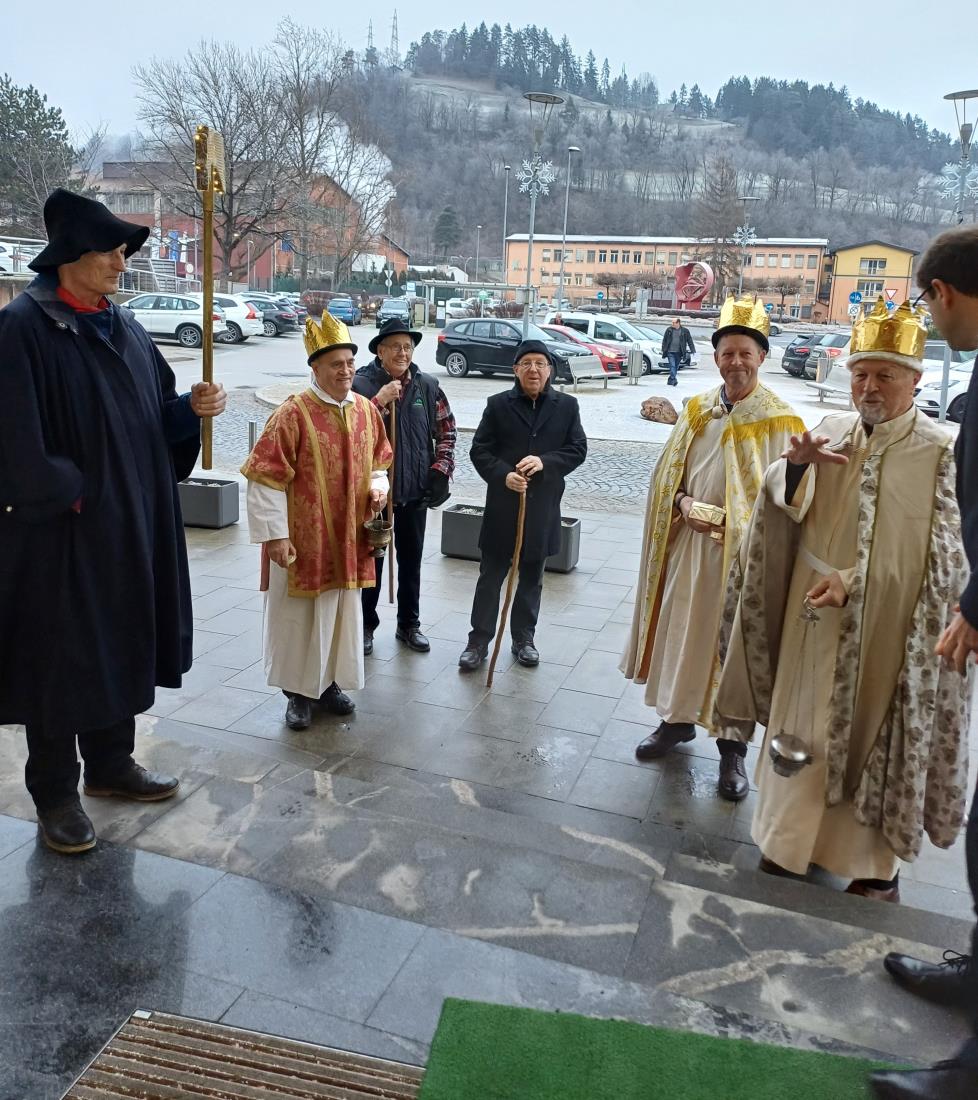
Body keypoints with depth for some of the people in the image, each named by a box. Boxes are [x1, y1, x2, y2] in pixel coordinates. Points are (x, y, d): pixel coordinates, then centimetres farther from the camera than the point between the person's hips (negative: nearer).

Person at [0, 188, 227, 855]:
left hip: (132, 524, 7)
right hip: (63, 531, -7)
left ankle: (111, 765, 33)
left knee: (124, 644, 16)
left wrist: (193, 408, -6)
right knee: (62, 656, 4)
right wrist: (68, 495, -17)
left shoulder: (126, 329, 11)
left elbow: (158, 417, 12)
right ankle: (55, 795, 19)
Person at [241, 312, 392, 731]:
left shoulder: (366, 410, 3)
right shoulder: (293, 414, -15)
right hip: (302, 539, -5)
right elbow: (265, 477, -15)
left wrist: (378, 487, -5)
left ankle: (330, 682, 34)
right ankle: (299, 692, 24)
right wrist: (274, 534, -17)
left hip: (348, 537, 5)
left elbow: (378, 462, 17)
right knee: (299, 616, 7)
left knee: (342, 612, 16)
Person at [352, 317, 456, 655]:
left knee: (411, 561, 14)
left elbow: (446, 430, 10)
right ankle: (366, 625, 24)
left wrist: (441, 469, 0)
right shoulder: (361, 383, -10)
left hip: (415, 491, 3)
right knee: (370, 560, 9)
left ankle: (408, 624, 29)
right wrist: (379, 401, -25)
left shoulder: (427, 386, 1)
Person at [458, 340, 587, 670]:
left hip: (543, 506, 2)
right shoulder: (498, 404, -1)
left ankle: (524, 638, 29)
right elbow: (479, 450, -2)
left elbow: (578, 449, 0)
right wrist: (503, 475, -19)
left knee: (532, 578, 14)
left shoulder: (567, 405, 3)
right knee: (490, 576, 5)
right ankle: (479, 640, 16)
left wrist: (545, 462, -17)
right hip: (503, 505, -1)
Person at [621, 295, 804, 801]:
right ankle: (677, 718, 32)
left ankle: (732, 747, 18)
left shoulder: (779, 421, -7)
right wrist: (684, 503, -11)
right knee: (681, 632, 13)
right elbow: (668, 471, 9)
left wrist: (733, 521, -19)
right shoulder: (696, 409, 5)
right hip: (688, 544, 4)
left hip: (743, 552, -4)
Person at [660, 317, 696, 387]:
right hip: (670, 352, -1)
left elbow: (689, 341, 5)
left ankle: (671, 380, 22)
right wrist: (664, 350, 5)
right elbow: (664, 340, 9)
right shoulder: (669, 330, 2)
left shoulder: (685, 331, 2)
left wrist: (692, 350, -1)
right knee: (672, 366, -14)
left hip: (679, 352, 1)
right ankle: (674, 379, -20)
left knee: (676, 367, 9)